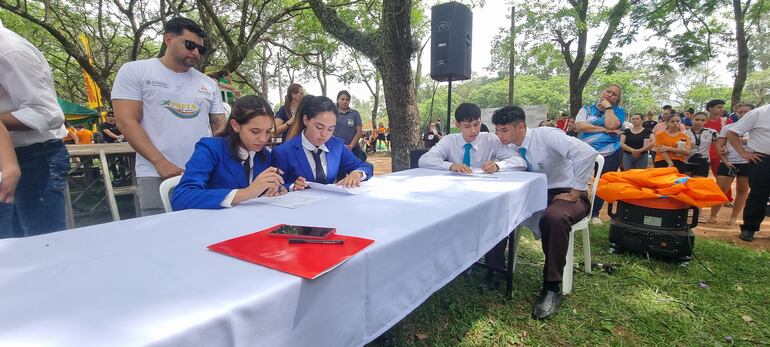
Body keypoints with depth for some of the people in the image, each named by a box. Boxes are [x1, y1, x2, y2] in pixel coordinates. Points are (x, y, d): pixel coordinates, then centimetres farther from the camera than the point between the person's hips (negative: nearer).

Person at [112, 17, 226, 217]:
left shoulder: (209, 84, 15)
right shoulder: (134, 71, 5)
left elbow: (219, 127, 13)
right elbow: (126, 122, -3)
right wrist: (160, 162, -14)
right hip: (156, 176, -3)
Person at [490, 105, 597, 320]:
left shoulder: (546, 135, -20)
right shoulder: (511, 146, 2)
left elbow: (587, 153, -32)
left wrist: (574, 193, -25)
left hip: (565, 195, -6)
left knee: (554, 217, -40)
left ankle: (551, 288, -23)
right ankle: (496, 268, -5)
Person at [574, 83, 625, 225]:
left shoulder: (618, 111, 7)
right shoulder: (587, 109, 9)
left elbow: (611, 125, -14)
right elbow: (579, 125, -11)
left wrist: (608, 107, -5)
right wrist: (604, 130, -13)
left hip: (610, 153, 0)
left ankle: (595, 214, 19)